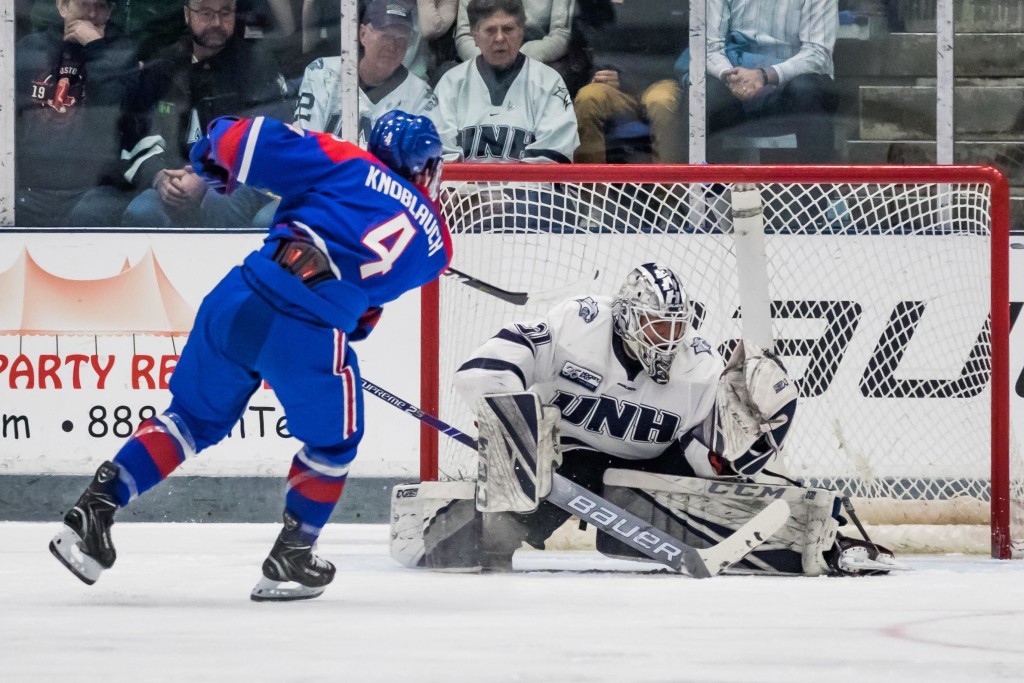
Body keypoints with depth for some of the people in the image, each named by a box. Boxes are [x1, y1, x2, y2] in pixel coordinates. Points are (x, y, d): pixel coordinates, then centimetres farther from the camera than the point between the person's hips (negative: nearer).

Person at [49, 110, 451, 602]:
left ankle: (95, 509, 13)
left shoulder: (348, 164, 14)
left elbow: (253, 144, 6)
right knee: (332, 444, 26)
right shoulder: (435, 243, 16)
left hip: (239, 302, 2)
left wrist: (216, 154, 26)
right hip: (310, 338, -2)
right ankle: (289, 562, 28)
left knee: (193, 417, 22)